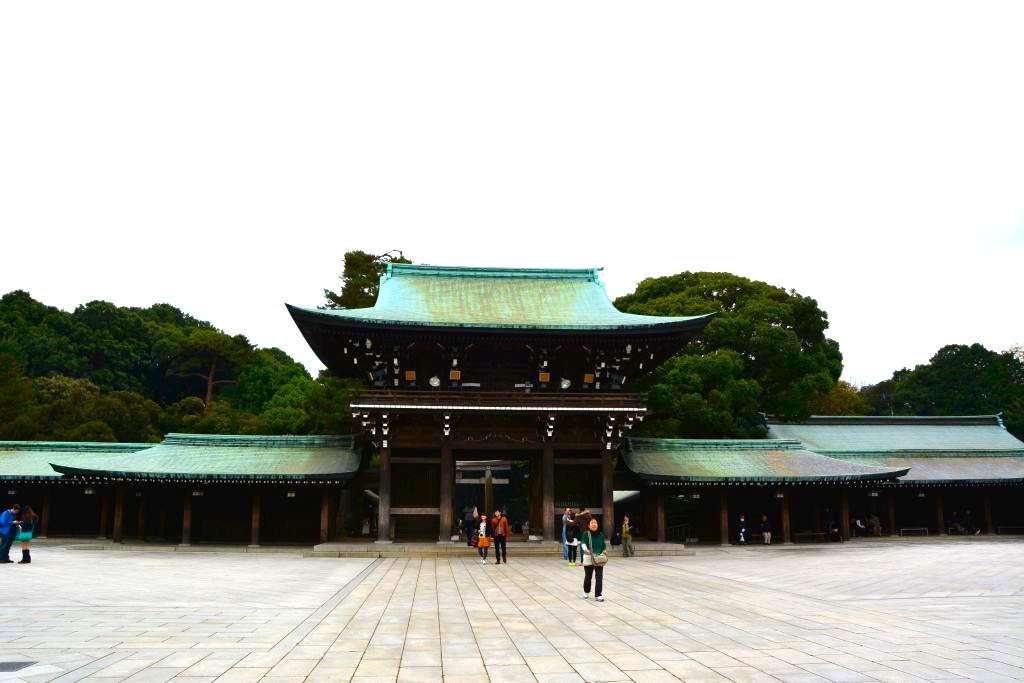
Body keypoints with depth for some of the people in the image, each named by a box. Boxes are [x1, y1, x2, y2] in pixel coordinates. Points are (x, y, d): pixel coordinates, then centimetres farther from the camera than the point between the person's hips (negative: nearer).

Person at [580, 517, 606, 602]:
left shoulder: (601, 535, 4)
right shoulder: (586, 534, -7)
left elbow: (604, 546, 14)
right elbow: (583, 543, -23)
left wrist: (604, 553, -2)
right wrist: (585, 549, -42)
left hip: (599, 560, 2)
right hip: (588, 559, -2)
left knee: (599, 578, -5)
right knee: (588, 576, 11)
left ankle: (598, 595, 1)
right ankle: (586, 592, 35)